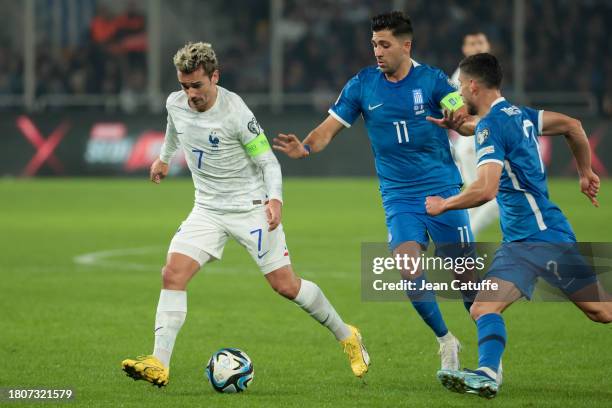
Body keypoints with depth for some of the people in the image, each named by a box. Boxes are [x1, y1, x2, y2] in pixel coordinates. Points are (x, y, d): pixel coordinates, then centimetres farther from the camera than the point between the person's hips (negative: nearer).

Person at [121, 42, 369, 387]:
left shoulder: (236, 113, -22)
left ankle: (346, 336, 22)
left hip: (251, 207, -5)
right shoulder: (175, 104, -5)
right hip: (208, 210, 5)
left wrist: (275, 198, -34)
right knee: (173, 274, -15)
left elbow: (269, 162, -16)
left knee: (286, 285, -2)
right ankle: (159, 365, -17)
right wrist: (164, 158, 40)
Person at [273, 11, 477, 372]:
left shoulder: (431, 79, -5)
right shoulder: (363, 85, 1)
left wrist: (460, 117, -41)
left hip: (443, 191, -1)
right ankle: (446, 341, 5)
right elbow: (329, 129, 1)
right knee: (410, 273, -16)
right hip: (399, 197, 1)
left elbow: (465, 118, -16)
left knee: (467, 276, -1)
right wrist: (305, 147, -21)